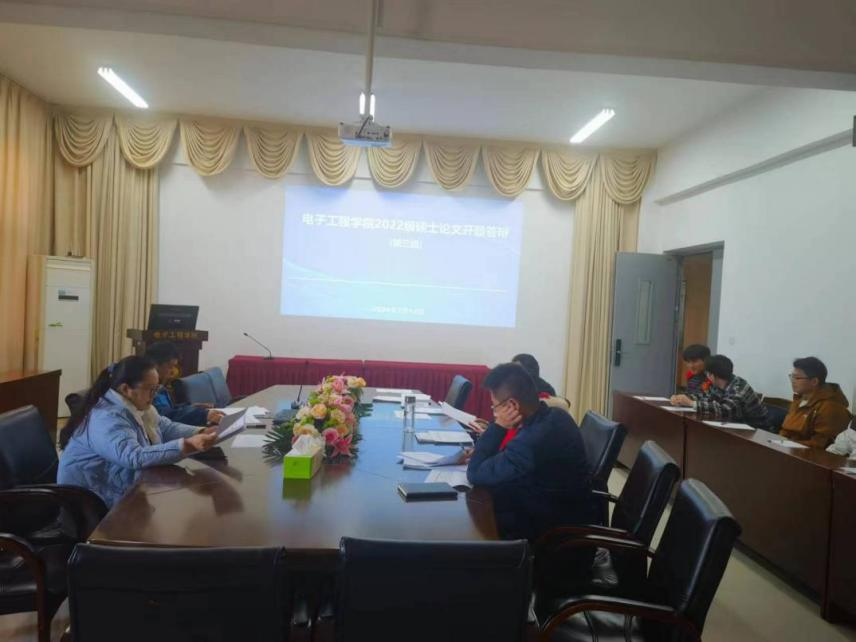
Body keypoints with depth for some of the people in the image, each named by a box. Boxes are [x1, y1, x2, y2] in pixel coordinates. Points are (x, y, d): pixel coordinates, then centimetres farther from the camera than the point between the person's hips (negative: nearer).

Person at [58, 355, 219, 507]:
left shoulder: (138, 406, 3)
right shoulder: (107, 419, -27)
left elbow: (167, 427, 4)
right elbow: (135, 458, -38)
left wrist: (200, 433, -14)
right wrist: (188, 445, -44)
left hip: (126, 489, 9)